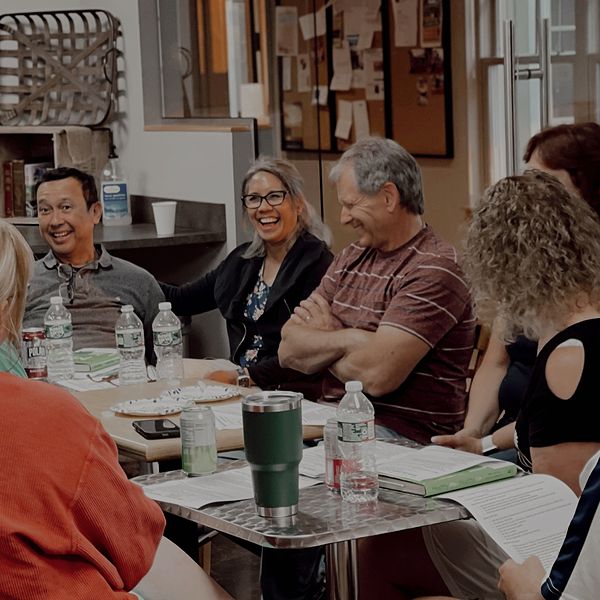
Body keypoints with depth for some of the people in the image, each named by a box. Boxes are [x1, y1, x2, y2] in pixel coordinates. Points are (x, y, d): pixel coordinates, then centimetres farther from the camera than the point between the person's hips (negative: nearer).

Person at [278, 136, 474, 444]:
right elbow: (288, 350, 6)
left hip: (409, 437, -7)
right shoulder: (350, 258, 14)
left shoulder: (433, 269, -12)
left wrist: (321, 341, -2)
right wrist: (350, 338, -13)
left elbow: (377, 375, -21)